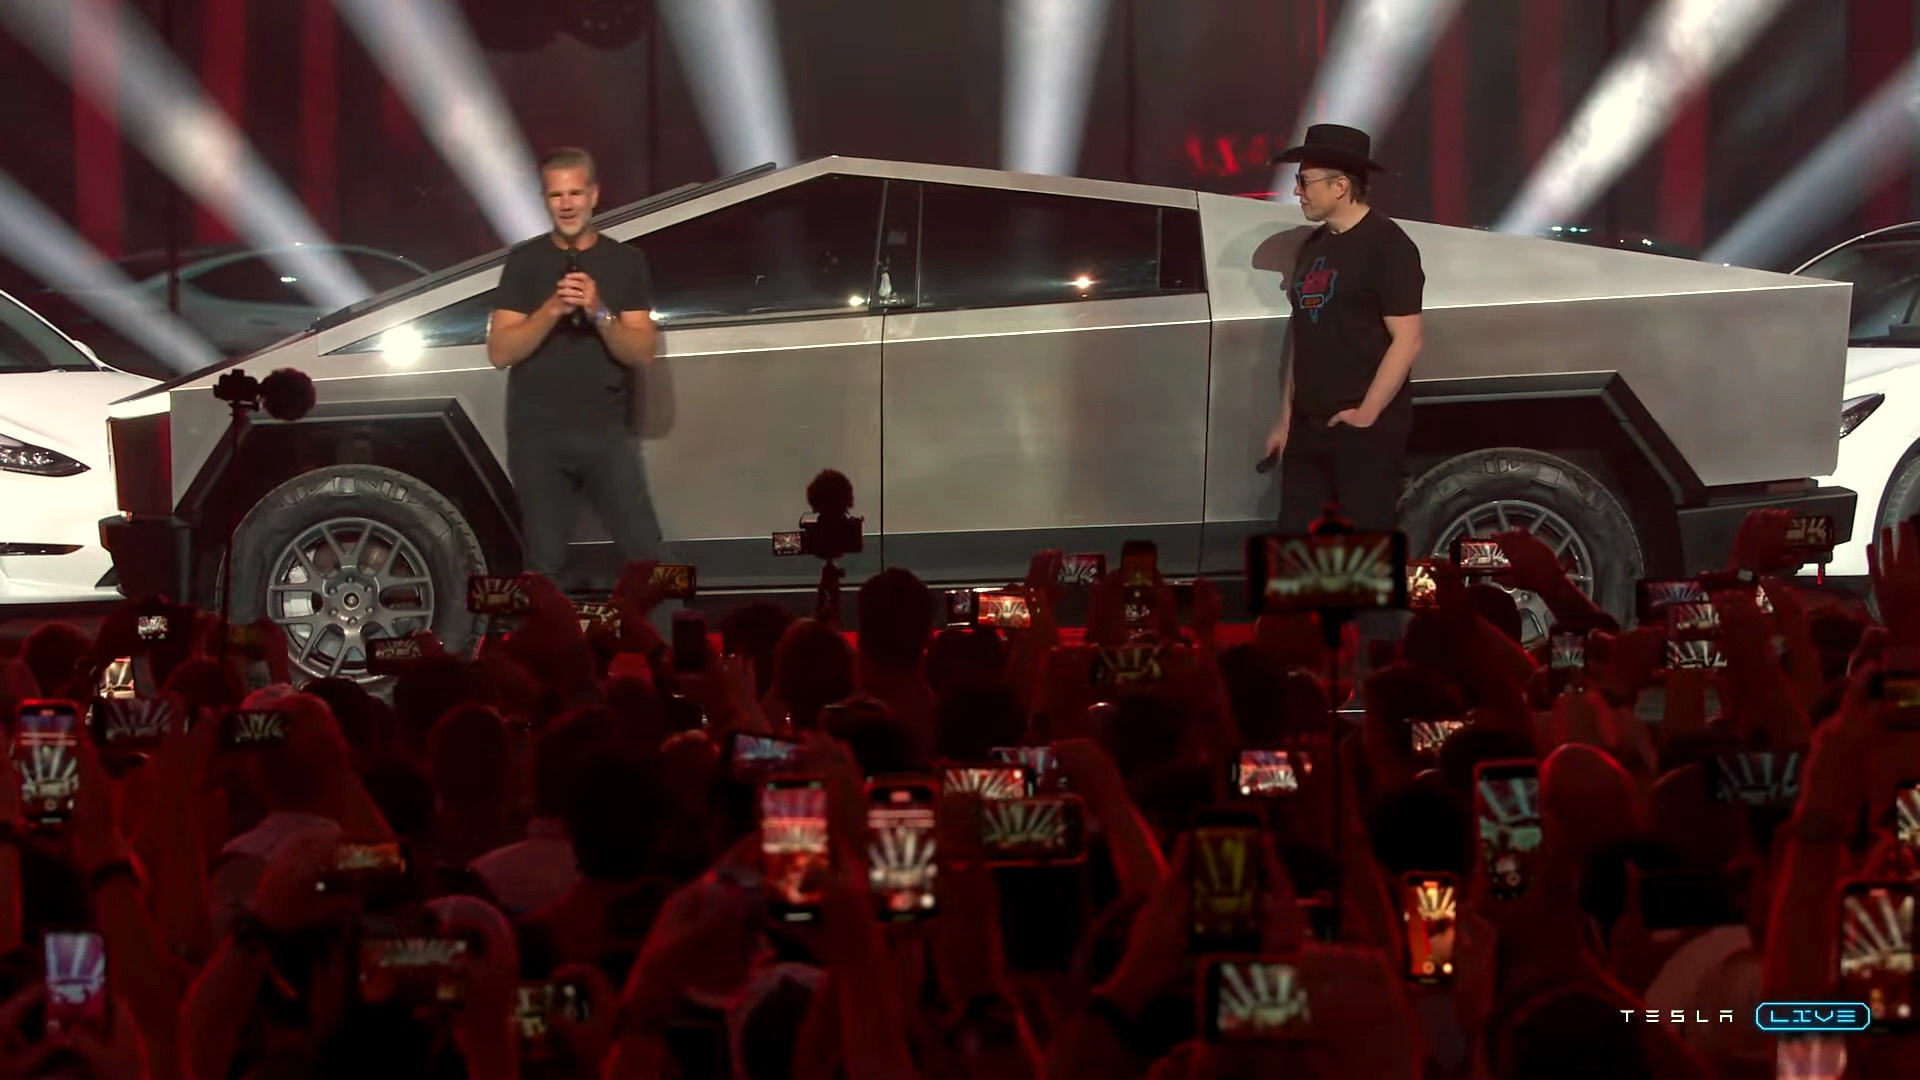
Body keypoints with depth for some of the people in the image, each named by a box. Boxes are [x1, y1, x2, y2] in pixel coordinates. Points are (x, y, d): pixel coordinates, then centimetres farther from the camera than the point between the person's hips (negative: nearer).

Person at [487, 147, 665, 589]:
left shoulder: (626, 262, 5)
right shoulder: (524, 262, 4)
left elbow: (642, 353, -1)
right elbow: (500, 351, -4)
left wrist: (600, 313, -19)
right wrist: (553, 309, -18)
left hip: (609, 434, 0)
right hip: (539, 437, 0)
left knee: (643, 551, -7)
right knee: (545, 561, 4)